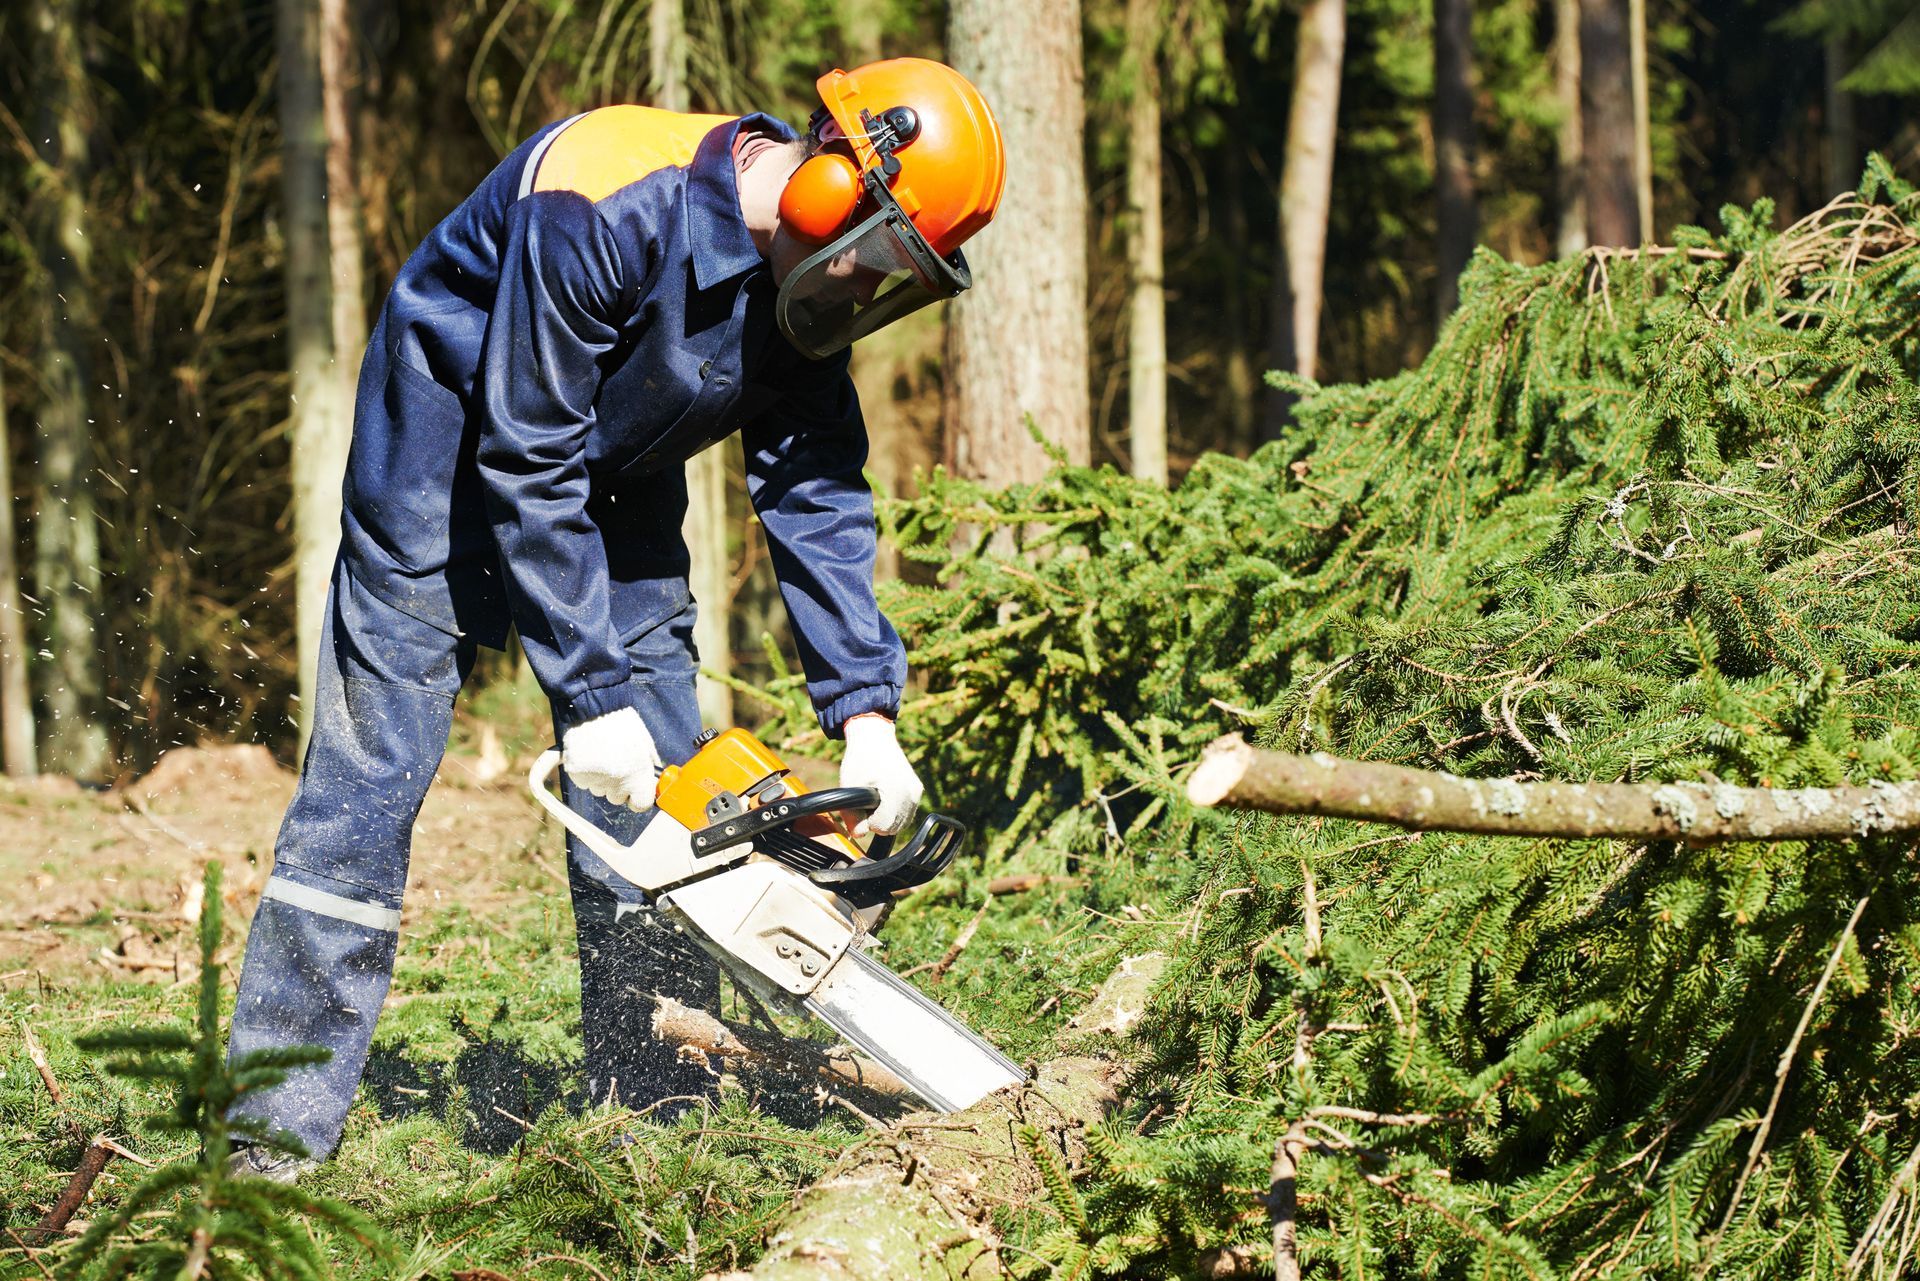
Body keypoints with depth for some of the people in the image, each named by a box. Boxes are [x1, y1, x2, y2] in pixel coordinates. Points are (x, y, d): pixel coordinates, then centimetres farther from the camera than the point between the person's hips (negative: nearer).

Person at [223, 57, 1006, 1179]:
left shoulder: (801, 294, -12)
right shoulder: (607, 205, -35)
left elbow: (819, 498, -8)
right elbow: (525, 465, -31)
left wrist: (868, 717, -18)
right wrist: (591, 695, -30)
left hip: (614, 487, 7)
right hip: (452, 465, -7)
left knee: (661, 799, -1)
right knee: (371, 779, -11)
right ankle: (273, 1135, -11)